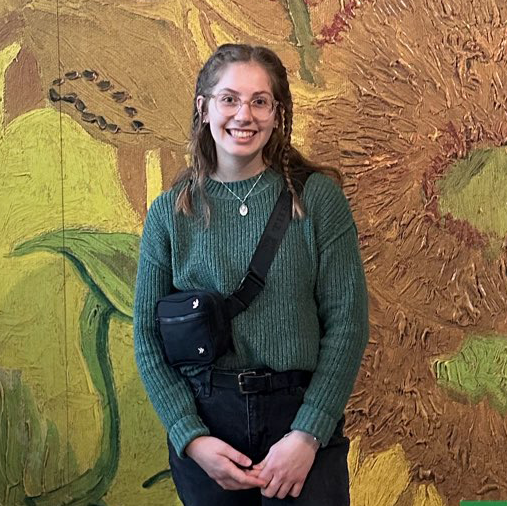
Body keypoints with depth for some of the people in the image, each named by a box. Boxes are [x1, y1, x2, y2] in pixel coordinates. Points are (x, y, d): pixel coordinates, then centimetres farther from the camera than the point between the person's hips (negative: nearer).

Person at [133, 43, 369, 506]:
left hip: (301, 416, -1)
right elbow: (148, 335, 2)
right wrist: (191, 437, -8)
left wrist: (307, 435, -12)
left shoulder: (318, 196, -3)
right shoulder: (169, 213, 1)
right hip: (204, 422, 2)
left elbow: (348, 322, -5)